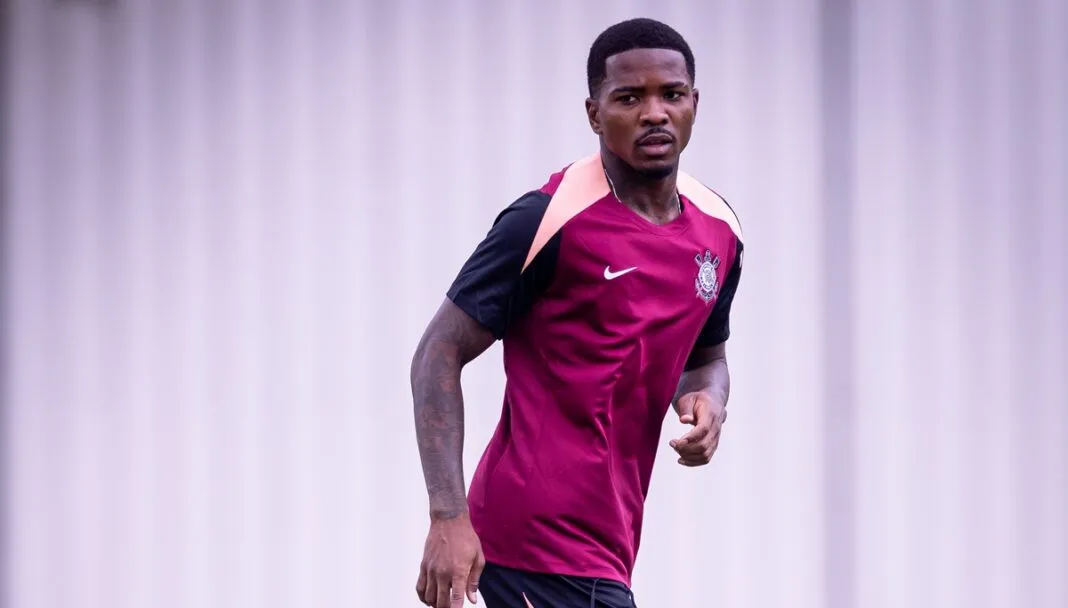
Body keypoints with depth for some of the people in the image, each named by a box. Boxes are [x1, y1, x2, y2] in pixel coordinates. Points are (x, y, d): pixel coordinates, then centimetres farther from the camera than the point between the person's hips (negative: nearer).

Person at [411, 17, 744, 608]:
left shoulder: (719, 230, 9)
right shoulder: (548, 221, -14)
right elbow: (440, 353, -11)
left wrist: (707, 403, -1)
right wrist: (448, 517, -21)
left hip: (607, 533, 8)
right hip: (542, 532, -8)